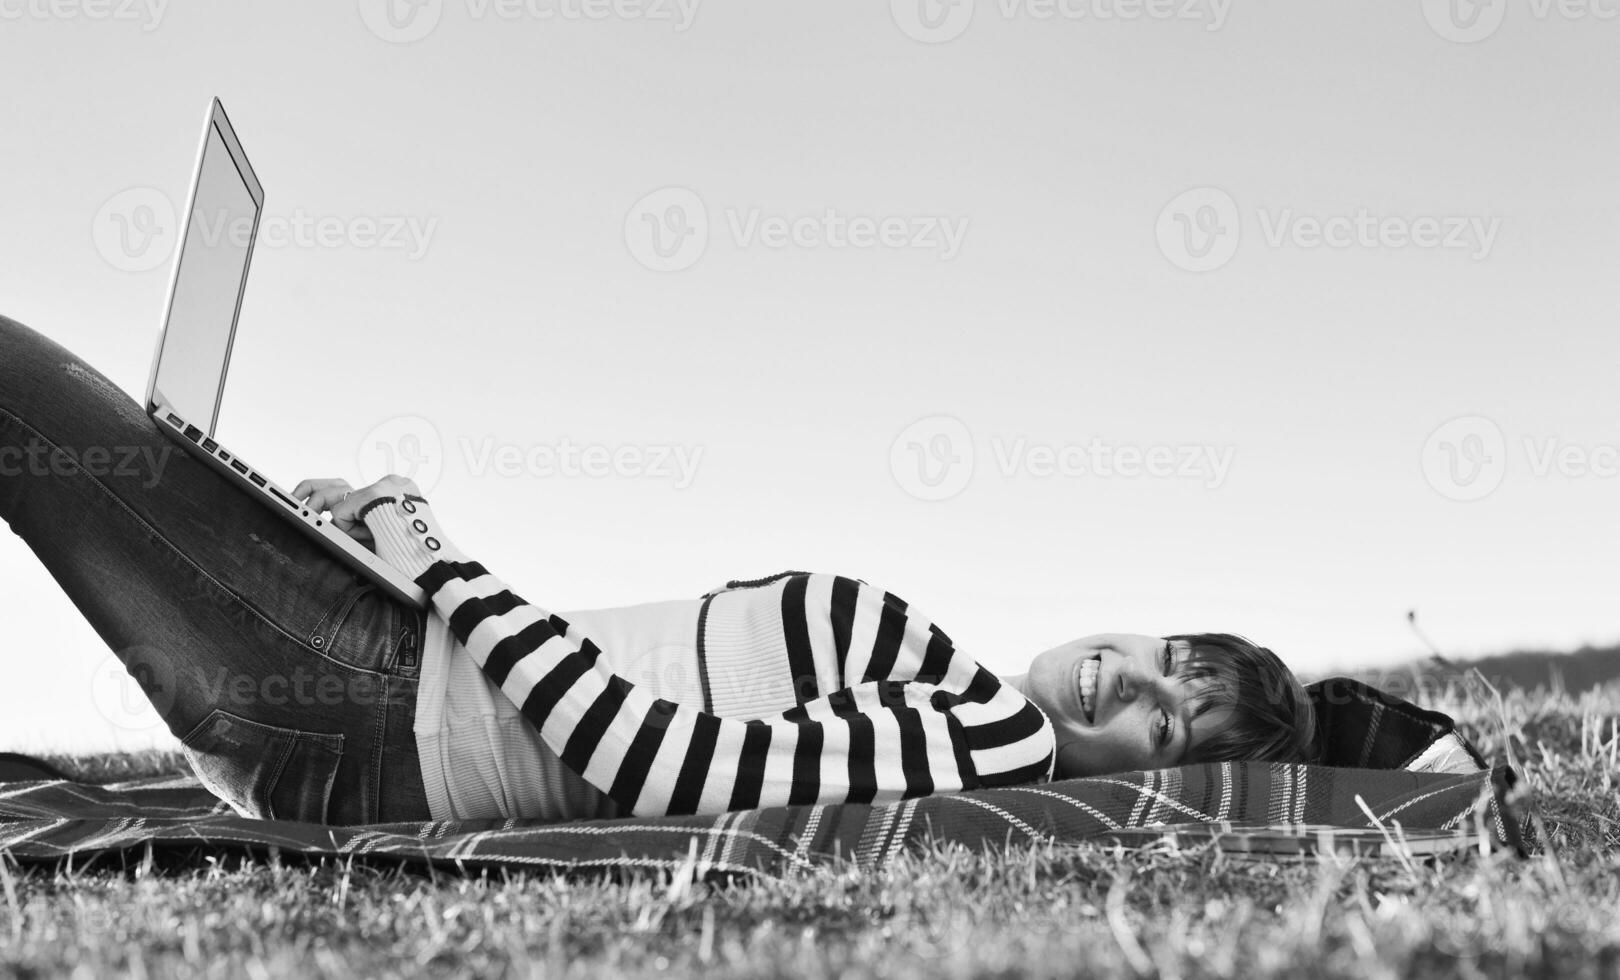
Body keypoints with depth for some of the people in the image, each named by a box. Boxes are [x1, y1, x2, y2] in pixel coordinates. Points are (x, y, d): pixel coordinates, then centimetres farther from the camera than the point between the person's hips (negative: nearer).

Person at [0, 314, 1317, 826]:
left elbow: (637, 756, -26)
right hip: (416, 642, 8)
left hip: (357, 738, -8)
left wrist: (445, 565, -18)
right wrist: (405, 530, 5)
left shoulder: (996, 748, -17)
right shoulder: (919, 644, 8)